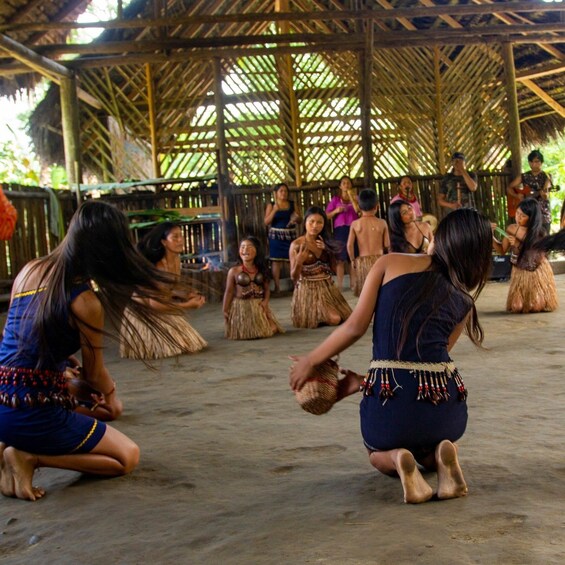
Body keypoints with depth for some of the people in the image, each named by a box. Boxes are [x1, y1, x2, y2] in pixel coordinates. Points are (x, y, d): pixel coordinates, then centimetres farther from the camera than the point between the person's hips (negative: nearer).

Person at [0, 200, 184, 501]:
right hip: (33, 415, -7)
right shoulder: (86, 301, -16)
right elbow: (95, 374, -3)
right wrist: (112, 395, 20)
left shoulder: (30, 270, 3)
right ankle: (31, 458, -7)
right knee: (128, 457, 9)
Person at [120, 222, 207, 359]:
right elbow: (156, 303, -31)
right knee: (166, 348, -9)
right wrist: (187, 305, -27)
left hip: (163, 311, 8)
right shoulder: (158, 267, -31)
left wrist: (187, 295, -17)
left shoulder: (177, 259, -6)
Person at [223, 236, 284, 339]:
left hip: (259, 306, 3)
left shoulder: (261, 270, 1)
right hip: (241, 307, -3)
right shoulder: (234, 271, -9)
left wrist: (266, 301, -12)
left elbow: (267, 288, 6)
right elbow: (229, 292, -5)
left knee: (269, 330, 1)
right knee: (244, 334, -8)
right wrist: (225, 310, -6)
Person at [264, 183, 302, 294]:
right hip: (276, 236, -2)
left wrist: (296, 218, -14)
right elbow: (266, 222, -7)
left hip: (290, 235, 2)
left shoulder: (292, 204, 7)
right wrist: (274, 210, -19)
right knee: (276, 260, -4)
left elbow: (300, 220, 10)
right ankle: (277, 286, 0)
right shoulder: (271, 205, 1)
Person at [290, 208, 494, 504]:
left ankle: (395, 460, 0)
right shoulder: (464, 302, 12)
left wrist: (310, 361, 13)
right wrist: (364, 382, 21)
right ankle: (440, 457, 3)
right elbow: (429, 357, 13)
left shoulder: (391, 263, 4)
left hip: (391, 398, -2)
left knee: (377, 453, 35)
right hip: (445, 403, 2)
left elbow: (354, 327, -1)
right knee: (428, 453, 39)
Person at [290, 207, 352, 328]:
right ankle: (313, 317, 9)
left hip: (327, 288, 6)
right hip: (308, 289, -6)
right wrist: (299, 262, -29)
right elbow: (294, 277, -9)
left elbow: (333, 269, 4)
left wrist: (326, 250, -8)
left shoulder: (325, 242, 6)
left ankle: (318, 316, 23)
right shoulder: (296, 245, -9)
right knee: (334, 319, -20)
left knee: (344, 317, 2)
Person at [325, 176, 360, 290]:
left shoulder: (355, 197, 11)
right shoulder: (335, 199, 9)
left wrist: (351, 196, -9)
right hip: (340, 229, -1)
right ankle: (339, 284, -4)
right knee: (340, 258, -5)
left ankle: (353, 283, 6)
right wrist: (336, 211, -11)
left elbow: (358, 210, -8)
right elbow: (327, 216, 5)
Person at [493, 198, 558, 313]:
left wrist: (517, 245, -28)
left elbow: (534, 256, -15)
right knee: (516, 307, -7)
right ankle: (524, 301, 28)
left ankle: (538, 299, 26)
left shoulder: (539, 233, -17)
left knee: (538, 306, -9)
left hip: (538, 272, -3)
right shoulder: (511, 229, -8)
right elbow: (502, 250, -2)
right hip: (519, 272, 3)